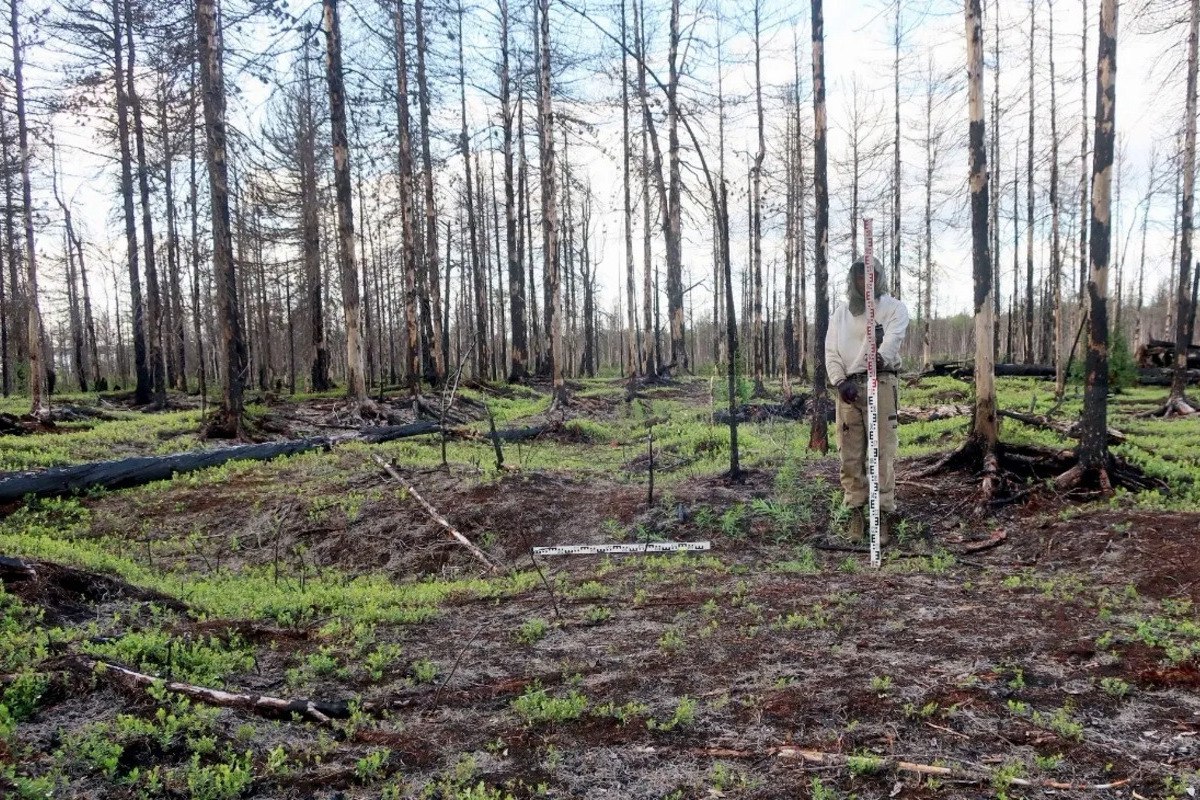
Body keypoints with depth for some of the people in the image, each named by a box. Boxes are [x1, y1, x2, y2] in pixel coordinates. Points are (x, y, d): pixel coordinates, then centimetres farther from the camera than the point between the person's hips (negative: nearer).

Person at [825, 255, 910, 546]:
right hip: (847, 387, 4)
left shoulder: (894, 308, 7)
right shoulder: (841, 312, 19)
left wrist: (881, 356, -35)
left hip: (880, 384, -4)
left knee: (882, 452, -7)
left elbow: (893, 339, -13)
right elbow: (831, 351, 12)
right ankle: (857, 512, 13)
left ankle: (883, 515, -3)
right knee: (850, 454, 4)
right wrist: (840, 382, -4)